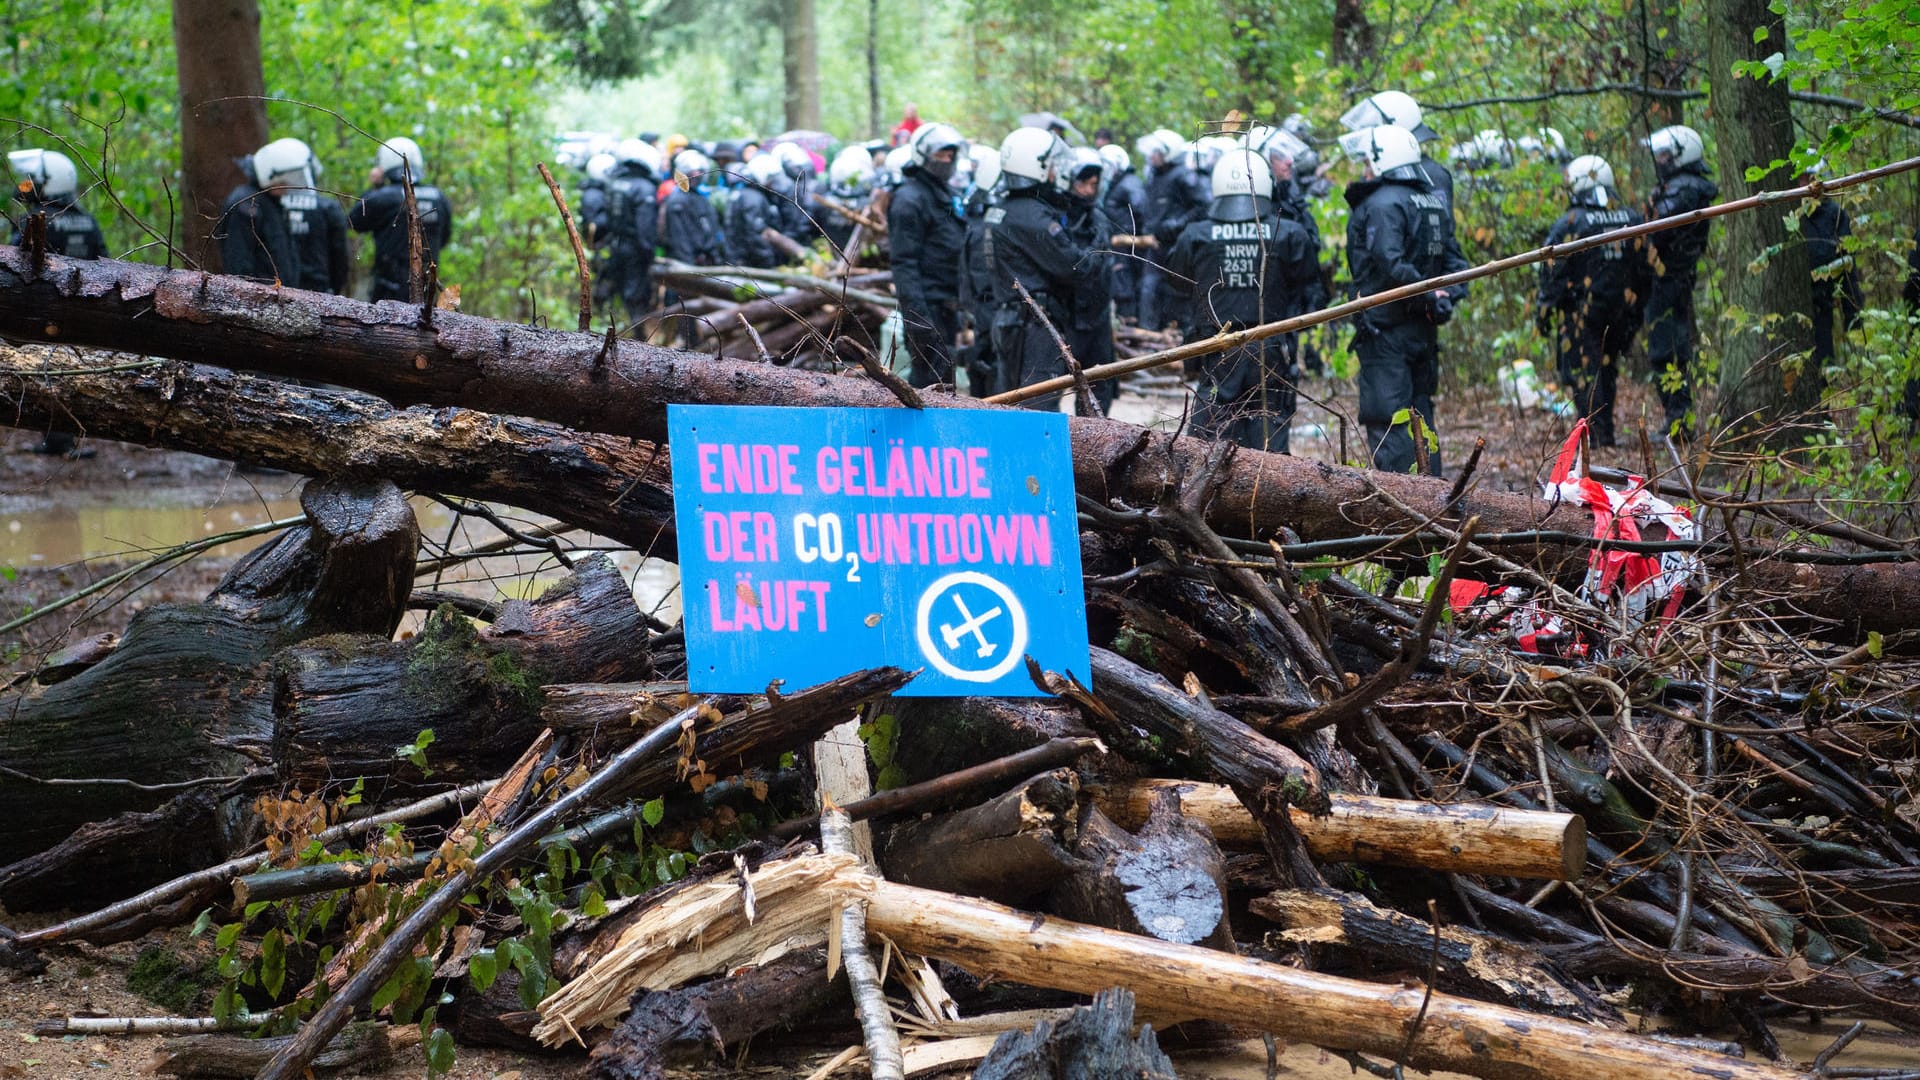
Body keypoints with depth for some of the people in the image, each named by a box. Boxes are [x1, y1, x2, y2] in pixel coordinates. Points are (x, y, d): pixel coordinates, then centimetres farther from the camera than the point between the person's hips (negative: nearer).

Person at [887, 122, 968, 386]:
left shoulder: (945, 195, 19)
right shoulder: (909, 199, -11)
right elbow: (904, 263, -18)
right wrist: (916, 315, -24)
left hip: (946, 304, 9)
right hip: (928, 305, -9)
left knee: (944, 381, 12)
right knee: (932, 379, -11)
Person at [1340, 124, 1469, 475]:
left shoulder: (1383, 204, -13)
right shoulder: (1435, 201, 15)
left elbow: (1391, 264, -26)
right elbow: (1453, 259, 15)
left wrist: (1426, 294, -16)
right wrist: (1444, 297, 1)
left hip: (1386, 331, -9)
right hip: (1424, 330, 9)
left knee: (1387, 422, -6)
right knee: (1419, 415, 16)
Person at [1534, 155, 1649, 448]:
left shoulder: (1570, 223, -11)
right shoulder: (1633, 220, 6)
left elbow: (1552, 273, -11)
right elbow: (1646, 269, 12)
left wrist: (1543, 312, -3)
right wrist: (1636, 310, 20)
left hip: (1582, 312, -6)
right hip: (1621, 313, 6)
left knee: (1583, 372, -2)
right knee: (1606, 369, 18)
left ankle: (1599, 433, -10)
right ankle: (1603, 429, 21)